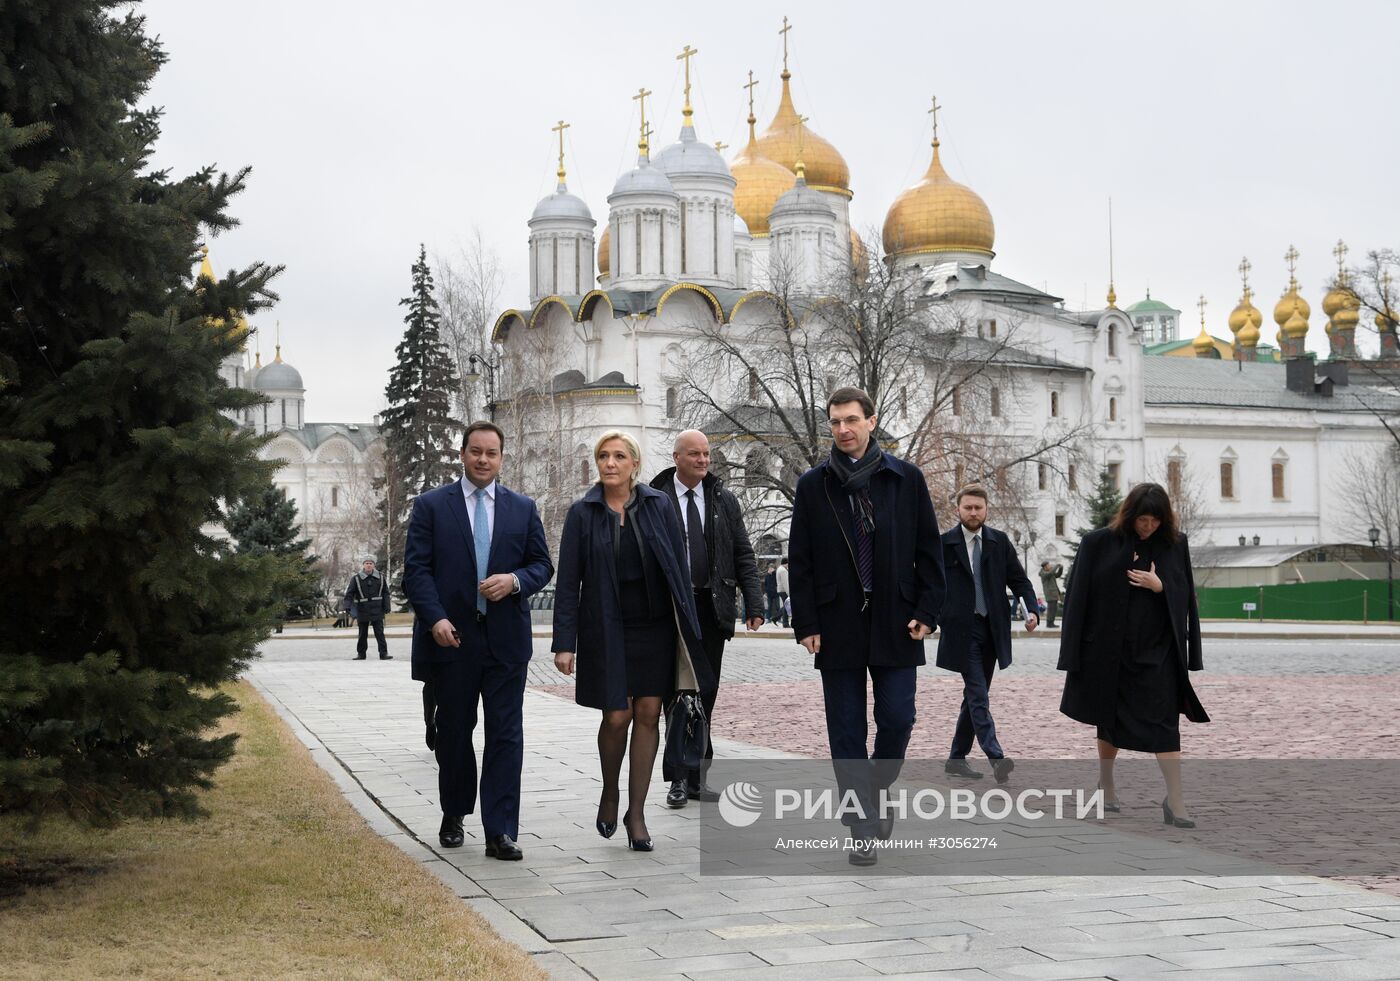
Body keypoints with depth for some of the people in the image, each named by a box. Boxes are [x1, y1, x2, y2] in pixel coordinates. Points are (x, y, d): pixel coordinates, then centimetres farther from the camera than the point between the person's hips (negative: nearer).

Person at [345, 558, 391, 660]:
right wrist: (348, 607, -15)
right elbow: (349, 593, -4)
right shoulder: (356, 578, -1)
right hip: (362, 611, -1)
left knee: (380, 633, -4)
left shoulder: (380, 578, 6)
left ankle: (384, 653, -5)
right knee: (363, 634, 8)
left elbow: (385, 593, 11)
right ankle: (361, 653, 17)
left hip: (377, 610, 1)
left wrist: (386, 607, 4)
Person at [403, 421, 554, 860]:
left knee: (505, 736, -3)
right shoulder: (430, 506, 3)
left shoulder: (523, 508, 9)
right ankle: (453, 816, 30)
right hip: (451, 638, -1)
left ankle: (500, 832, -1)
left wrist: (515, 580, -12)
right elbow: (417, 569, -3)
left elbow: (542, 565, 10)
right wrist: (435, 618, -16)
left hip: (506, 640, 1)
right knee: (453, 732, 11)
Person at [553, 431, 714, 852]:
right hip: (607, 629, -2)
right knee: (617, 717, -3)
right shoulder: (583, 512, -2)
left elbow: (679, 568, 4)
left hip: (655, 627, 2)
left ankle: (636, 813, 12)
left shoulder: (659, 505, 1)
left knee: (648, 715, 2)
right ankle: (609, 794, 24)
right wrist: (564, 642, -7)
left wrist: (689, 627, 0)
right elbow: (568, 580, -2)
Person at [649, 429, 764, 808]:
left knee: (705, 695, 7)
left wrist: (753, 603, 0)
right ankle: (679, 779, 2)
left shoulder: (724, 500, 9)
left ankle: (695, 778, 14)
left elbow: (743, 555, 9)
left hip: (712, 609, 3)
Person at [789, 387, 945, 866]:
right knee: (847, 731, 2)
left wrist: (926, 611, -2)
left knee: (897, 720, -1)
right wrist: (805, 624, -2)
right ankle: (863, 827, 9)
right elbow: (800, 561, 4)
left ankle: (873, 790, 26)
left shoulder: (905, 478, 5)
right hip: (838, 626, 0)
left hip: (895, 624, 0)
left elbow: (929, 551, 6)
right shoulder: (813, 485, 5)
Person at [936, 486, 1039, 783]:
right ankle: (996, 758, -21)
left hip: (992, 629, 4)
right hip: (962, 630, -4)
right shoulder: (944, 543, -2)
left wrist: (1031, 609, -8)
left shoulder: (1000, 541, 8)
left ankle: (957, 758, 20)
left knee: (975, 695, 10)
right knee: (978, 696, -12)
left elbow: (1018, 579, 7)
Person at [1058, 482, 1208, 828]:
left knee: (1164, 723, -7)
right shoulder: (1099, 543, -6)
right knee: (1110, 720, 14)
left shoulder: (1175, 544, 0)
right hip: (1108, 650, 0)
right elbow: (1079, 595, -5)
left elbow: (1185, 594, 5)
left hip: (1156, 652, 1)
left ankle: (1174, 801, -6)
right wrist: (1074, 654, -7)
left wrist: (1159, 586, -16)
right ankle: (1106, 784, 35)